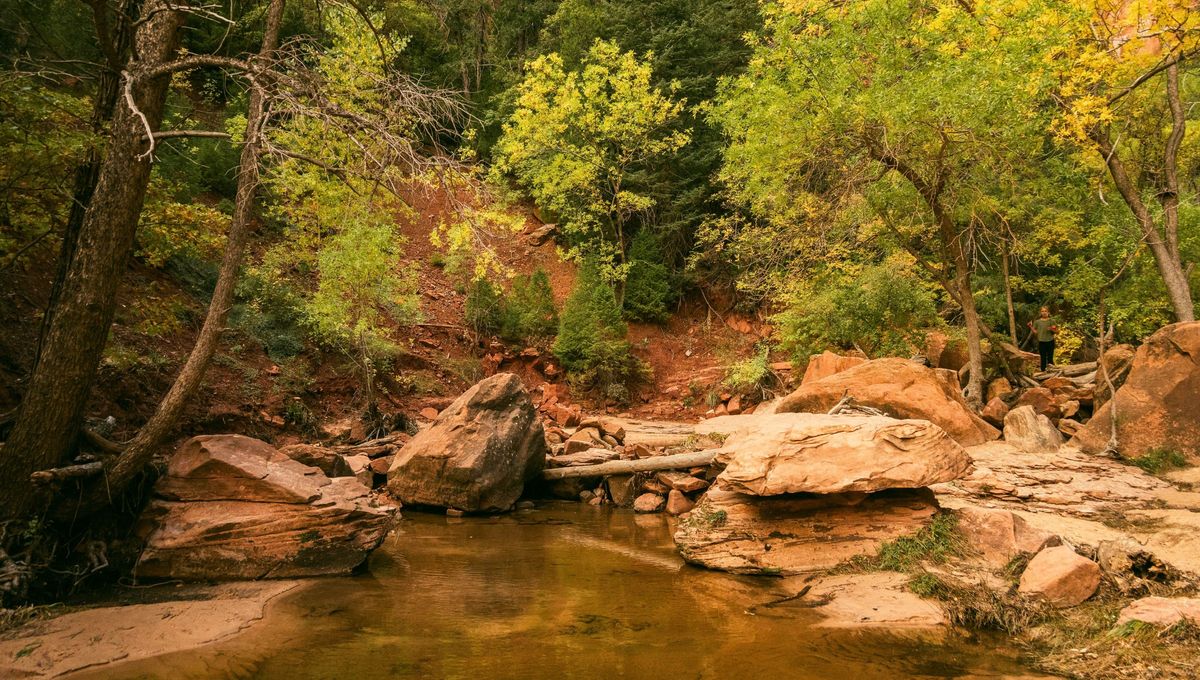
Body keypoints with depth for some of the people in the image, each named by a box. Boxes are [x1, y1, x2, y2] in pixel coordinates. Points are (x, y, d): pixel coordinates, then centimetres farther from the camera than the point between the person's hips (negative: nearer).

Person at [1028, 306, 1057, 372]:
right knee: (1043, 358, 6)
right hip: (1041, 342, 1)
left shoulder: (1051, 321, 0)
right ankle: (1043, 371, 14)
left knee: (1050, 358, 3)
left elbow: (1057, 331, 2)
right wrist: (1030, 326, -5)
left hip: (1050, 342, -1)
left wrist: (1052, 329, -16)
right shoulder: (1037, 322, 4)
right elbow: (1035, 331, 8)